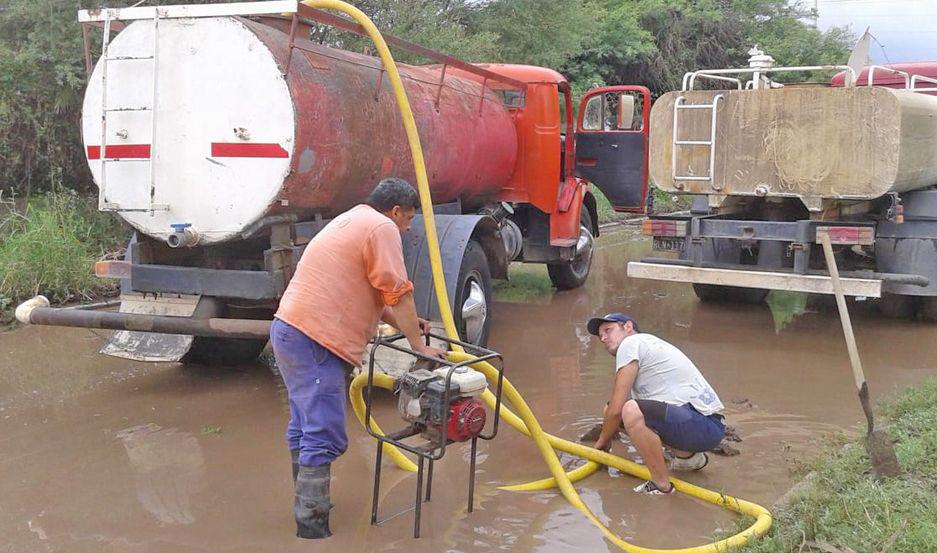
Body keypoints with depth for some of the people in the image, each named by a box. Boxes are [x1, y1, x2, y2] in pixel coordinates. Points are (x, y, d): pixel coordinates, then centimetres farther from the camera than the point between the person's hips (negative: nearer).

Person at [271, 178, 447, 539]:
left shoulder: (351, 221, 25)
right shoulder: (382, 228, -6)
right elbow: (398, 293, -9)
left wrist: (406, 322, 24)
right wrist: (419, 345, -2)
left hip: (288, 330, 11)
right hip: (315, 341, -11)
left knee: (305, 427, 20)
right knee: (324, 437, -10)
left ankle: (306, 505, 33)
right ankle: (312, 527, -9)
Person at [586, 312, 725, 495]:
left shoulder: (630, 343, -5)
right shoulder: (647, 343, 23)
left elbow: (616, 410, -6)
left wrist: (603, 441, 10)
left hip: (705, 426, -10)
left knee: (631, 411, -32)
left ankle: (661, 485, -17)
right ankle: (687, 456, 19)